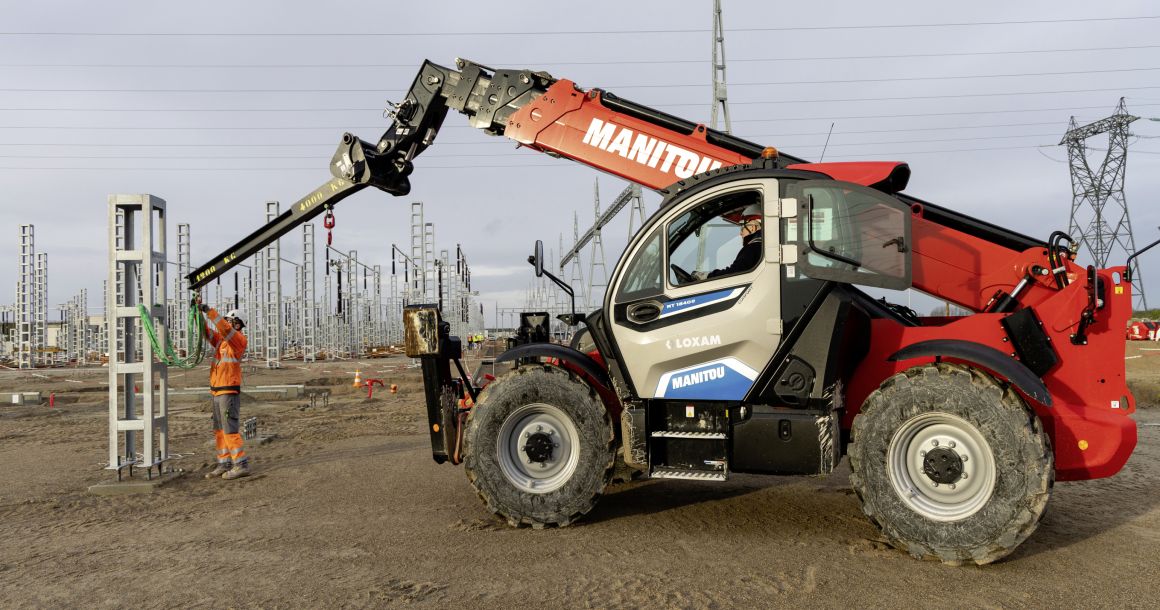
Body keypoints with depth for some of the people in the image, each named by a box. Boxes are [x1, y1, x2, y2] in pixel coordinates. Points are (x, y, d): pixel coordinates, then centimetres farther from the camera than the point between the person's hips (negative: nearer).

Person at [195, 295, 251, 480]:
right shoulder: (220, 340, 16)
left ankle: (241, 464, -8)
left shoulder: (240, 339, -8)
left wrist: (209, 310, -22)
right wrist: (198, 310, 0)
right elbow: (206, 329, 12)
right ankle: (224, 464, 16)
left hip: (229, 392, -9)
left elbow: (224, 328, -24)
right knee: (219, 430, 10)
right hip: (217, 392, 9)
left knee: (230, 429, -10)